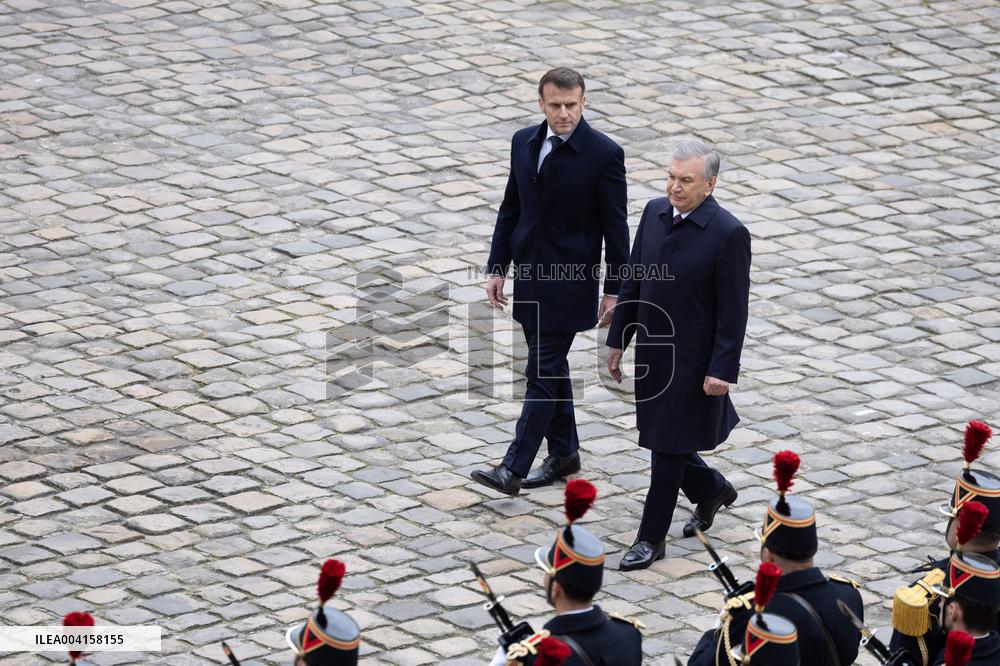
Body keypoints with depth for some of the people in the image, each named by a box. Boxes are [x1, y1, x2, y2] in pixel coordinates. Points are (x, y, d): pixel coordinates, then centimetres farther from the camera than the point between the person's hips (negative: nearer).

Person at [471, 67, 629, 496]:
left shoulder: (604, 154, -13)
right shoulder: (524, 143, 4)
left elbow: (615, 227, -9)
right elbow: (510, 210, 12)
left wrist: (613, 290, -8)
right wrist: (497, 269, 9)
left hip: (569, 280, -6)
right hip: (530, 276, 6)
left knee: (543, 372, -7)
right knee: (550, 367, 16)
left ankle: (514, 468, -8)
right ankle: (564, 453, 28)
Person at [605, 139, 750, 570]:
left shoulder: (728, 234, -18)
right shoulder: (655, 213, 1)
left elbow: (733, 310, -16)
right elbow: (632, 281, 9)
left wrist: (721, 370, -17)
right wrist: (617, 340, 11)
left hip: (691, 357, -6)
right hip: (651, 349, 6)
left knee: (668, 446, 2)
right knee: (660, 437, 16)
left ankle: (651, 538, 14)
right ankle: (712, 491, 43)